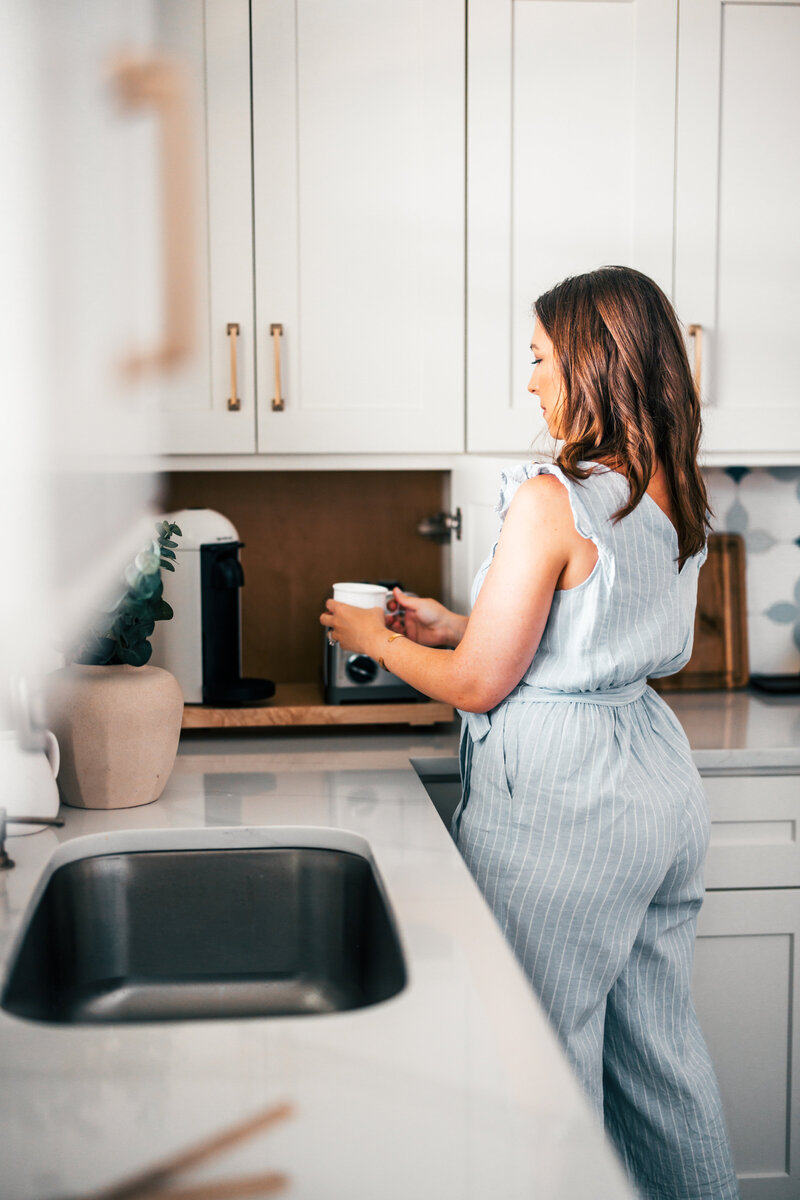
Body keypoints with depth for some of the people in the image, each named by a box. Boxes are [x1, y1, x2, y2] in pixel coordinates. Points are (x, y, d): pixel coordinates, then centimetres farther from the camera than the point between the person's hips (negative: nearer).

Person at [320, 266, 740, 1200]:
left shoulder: (551, 499, -18)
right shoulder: (675, 496, 6)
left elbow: (479, 684, -15)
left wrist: (376, 639, 2)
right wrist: (455, 625, 18)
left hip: (561, 805, -8)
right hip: (660, 786, 9)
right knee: (658, 1045, 20)